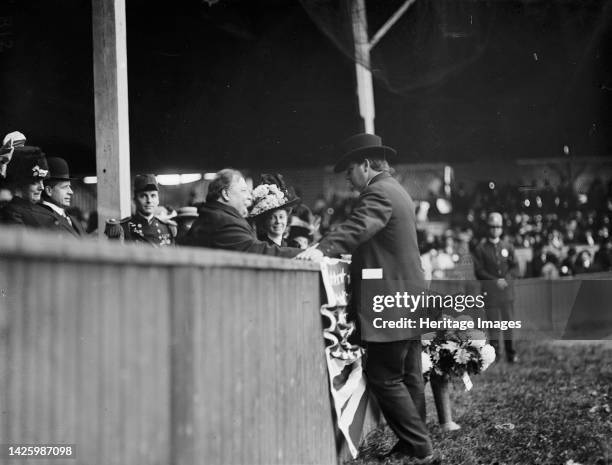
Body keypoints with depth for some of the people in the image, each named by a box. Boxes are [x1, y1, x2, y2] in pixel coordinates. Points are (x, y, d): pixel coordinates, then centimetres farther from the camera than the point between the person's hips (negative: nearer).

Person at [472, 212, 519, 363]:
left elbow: (515, 267, 8)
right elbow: (479, 271, -3)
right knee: (493, 323, -3)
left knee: (508, 321, 3)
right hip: (490, 292, -2)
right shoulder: (480, 249, 2)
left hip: (507, 290, 3)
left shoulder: (508, 247, 12)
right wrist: (495, 281, -14)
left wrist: (506, 279, -10)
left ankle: (510, 353, 9)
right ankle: (494, 354, 5)